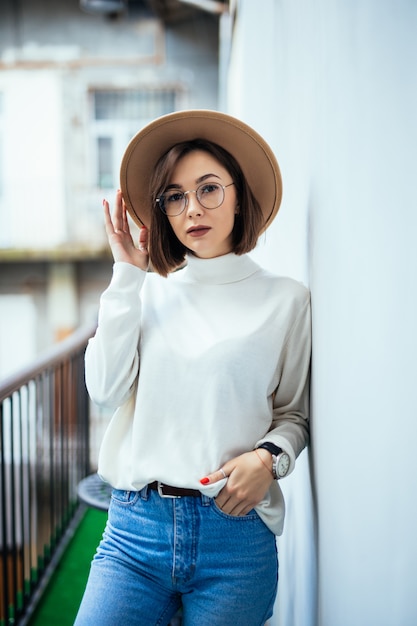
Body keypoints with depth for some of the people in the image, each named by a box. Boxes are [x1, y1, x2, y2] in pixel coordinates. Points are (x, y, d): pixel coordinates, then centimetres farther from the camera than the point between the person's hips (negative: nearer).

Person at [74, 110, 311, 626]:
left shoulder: (285, 300, 1)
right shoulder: (148, 291, 8)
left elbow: (294, 413, 8)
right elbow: (106, 389, -4)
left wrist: (268, 457, -13)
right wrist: (126, 274, -2)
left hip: (235, 532, -1)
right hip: (136, 526, 2)